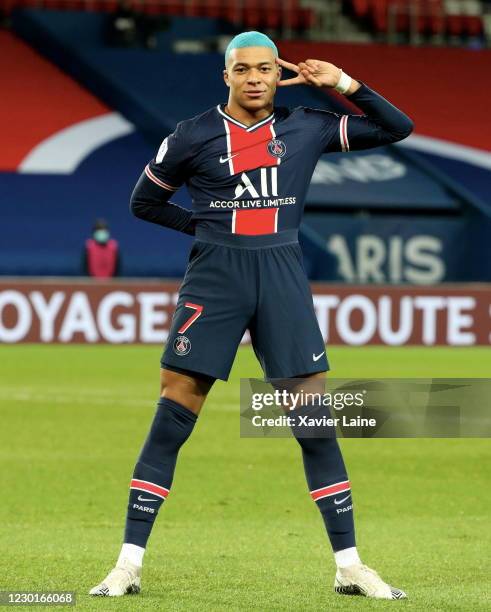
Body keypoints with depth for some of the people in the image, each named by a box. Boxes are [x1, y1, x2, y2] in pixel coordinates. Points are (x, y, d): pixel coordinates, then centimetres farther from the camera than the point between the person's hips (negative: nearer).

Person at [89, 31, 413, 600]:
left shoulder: (308, 127, 8)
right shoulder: (193, 135, 2)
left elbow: (397, 127, 11)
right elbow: (144, 201, 13)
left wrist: (343, 83, 0)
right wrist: (208, 225, 4)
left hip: (283, 278, 2)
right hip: (214, 278, -2)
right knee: (171, 418, -6)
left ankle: (349, 565, 7)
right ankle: (128, 563, -3)